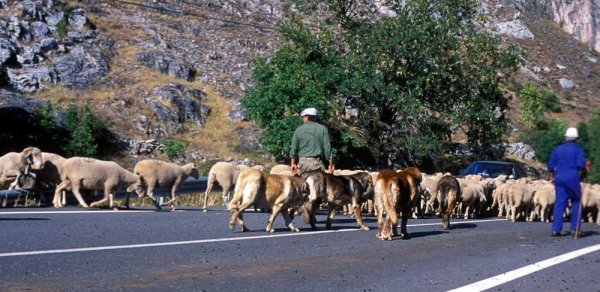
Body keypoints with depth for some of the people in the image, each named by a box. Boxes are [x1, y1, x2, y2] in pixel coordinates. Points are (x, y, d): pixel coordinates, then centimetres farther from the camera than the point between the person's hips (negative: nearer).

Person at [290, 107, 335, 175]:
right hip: (317, 162, -1)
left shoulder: (298, 130, 5)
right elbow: (327, 147, 0)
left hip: (303, 162, 1)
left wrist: (293, 163, 16)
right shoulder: (322, 129, 3)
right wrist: (331, 164, 5)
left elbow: (294, 148, 7)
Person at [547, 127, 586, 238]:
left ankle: (556, 229, 0)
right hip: (572, 179, -3)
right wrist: (584, 169, 9)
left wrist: (552, 177, 21)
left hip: (559, 179, 3)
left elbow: (550, 165, 8)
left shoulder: (558, 149, 9)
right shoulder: (578, 149, -2)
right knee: (576, 203, 9)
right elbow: (581, 165, -13)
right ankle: (575, 229, 6)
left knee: (559, 203, 5)